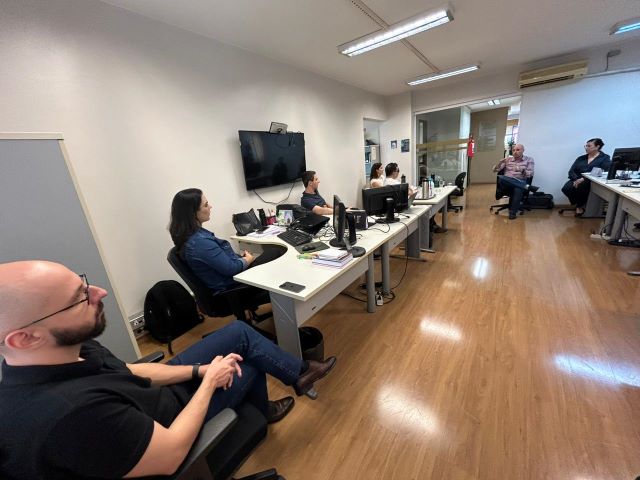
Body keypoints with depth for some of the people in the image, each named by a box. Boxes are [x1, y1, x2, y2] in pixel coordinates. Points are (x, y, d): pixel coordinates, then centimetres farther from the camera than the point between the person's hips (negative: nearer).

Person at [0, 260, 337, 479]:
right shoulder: (74, 413, -43)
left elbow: (124, 371, -4)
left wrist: (198, 370, -11)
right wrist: (209, 379, -18)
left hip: (154, 386, 6)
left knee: (240, 333, 2)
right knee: (250, 363, 6)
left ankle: (299, 372, 24)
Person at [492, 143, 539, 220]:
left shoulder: (529, 160, 12)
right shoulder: (508, 159, 17)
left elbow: (530, 174, 1)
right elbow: (495, 170, 9)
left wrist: (522, 170, -19)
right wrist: (501, 161, -9)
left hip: (520, 182, -1)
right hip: (507, 182, 2)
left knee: (517, 189, -40)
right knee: (500, 178, -36)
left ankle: (513, 211, -25)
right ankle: (527, 187, -29)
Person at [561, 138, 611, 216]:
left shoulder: (605, 158, 6)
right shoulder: (581, 158, 19)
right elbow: (571, 171, 8)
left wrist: (584, 179, -23)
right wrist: (576, 179, -14)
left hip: (592, 183, -4)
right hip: (577, 181, 4)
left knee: (581, 187, -37)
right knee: (566, 188, -29)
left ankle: (580, 206, -6)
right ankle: (579, 204, -1)